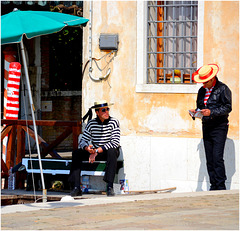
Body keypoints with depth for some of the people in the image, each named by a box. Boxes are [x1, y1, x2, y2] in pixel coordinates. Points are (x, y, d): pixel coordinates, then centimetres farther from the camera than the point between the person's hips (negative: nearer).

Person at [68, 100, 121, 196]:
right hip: (95, 152, 4)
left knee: (112, 151, -38)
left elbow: (115, 142, -20)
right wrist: (87, 148, -26)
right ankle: (77, 188, -22)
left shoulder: (114, 122, -10)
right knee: (76, 153, -17)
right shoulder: (91, 123, 1)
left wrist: (97, 151, -24)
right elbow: (82, 141, 0)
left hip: (109, 151, -4)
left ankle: (110, 187, -38)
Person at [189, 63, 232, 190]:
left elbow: (227, 107, -11)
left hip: (219, 127, -6)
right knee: (209, 160, 4)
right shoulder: (202, 91, 15)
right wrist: (195, 112, 0)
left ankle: (221, 187, -10)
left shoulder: (223, 89, -5)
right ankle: (213, 186, 8)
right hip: (206, 127, 6)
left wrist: (211, 112, -21)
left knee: (217, 158, -14)